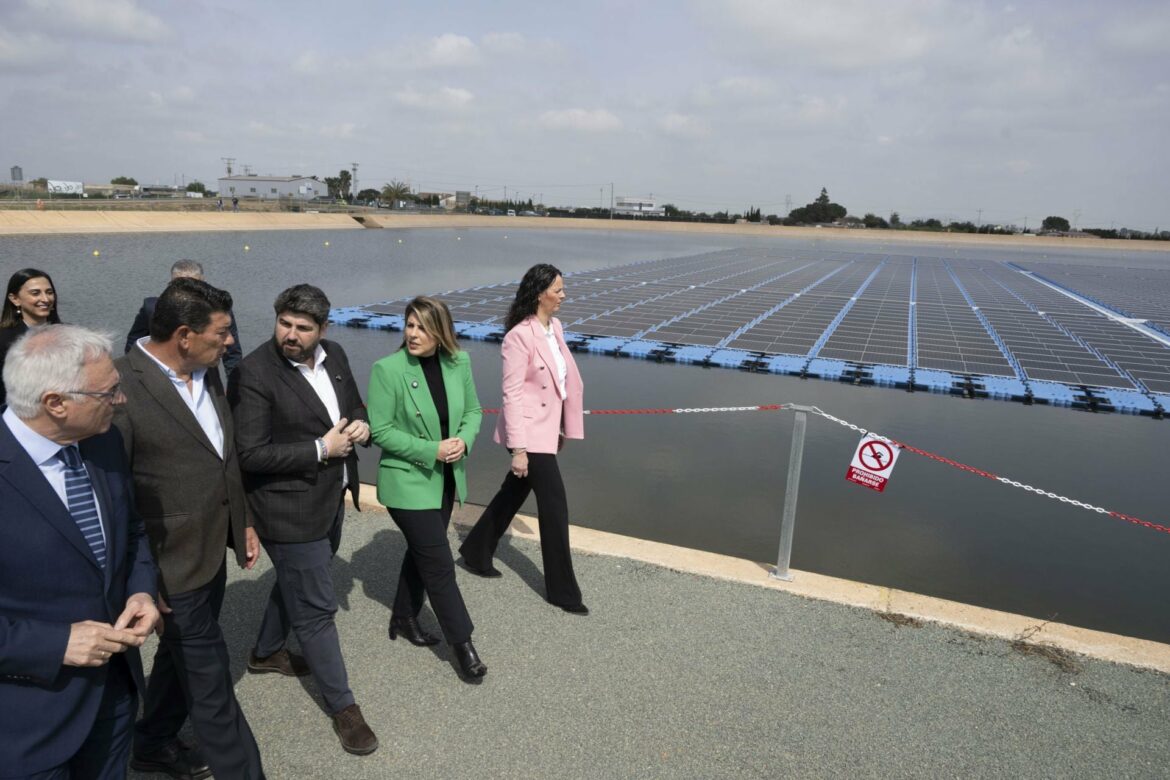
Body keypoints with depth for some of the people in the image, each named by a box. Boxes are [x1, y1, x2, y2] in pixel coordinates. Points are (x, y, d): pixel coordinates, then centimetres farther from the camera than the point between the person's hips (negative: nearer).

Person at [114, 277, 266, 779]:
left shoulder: (207, 372, 2)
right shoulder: (121, 387, -23)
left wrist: (243, 522, 14)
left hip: (213, 552, 8)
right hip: (173, 567, -8)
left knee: (182, 656, 26)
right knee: (210, 681, 6)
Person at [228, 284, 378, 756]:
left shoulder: (334, 356, -1)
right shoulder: (254, 373, -21)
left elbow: (355, 406, 14)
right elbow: (251, 455, -23)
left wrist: (361, 426, -9)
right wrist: (321, 449, -21)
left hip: (331, 499, 8)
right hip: (290, 508, -8)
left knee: (297, 582, 28)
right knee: (316, 608, 3)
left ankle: (265, 652, 54)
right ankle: (343, 707, 19)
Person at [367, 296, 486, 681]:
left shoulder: (459, 363, -4)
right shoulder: (387, 369, -18)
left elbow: (473, 410, 7)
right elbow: (380, 431, -15)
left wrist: (463, 440, -13)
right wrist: (432, 450, -21)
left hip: (447, 479, 6)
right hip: (408, 482, -5)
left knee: (422, 552, 21)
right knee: (439, 563, -1)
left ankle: (404, 618, 43)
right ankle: (462, 643, 14)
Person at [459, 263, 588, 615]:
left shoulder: (555, 327, 7)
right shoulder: (519, 336, -18)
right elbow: (512, 394, -19)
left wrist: (564, 428, 15)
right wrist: (518, 448, -20)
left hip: (548, 427, 9)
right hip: (529, 431, -9)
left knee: (514, 492, 21)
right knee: (555, 507, -2)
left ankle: (476, 552, 42)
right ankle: (562, 590, 13)